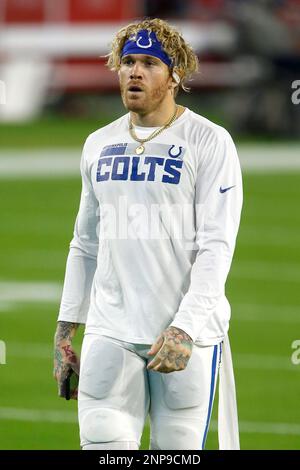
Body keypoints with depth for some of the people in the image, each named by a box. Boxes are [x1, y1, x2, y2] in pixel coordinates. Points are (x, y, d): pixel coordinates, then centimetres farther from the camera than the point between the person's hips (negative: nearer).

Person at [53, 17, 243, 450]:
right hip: (109, 332, 4)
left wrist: (185, 328, -21)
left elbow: (217, 246, -11)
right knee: (102, 443, -5)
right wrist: (65, 332, 14)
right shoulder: (99, 145, 14)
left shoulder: (209, 142, -4)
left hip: (188, 333, -4)